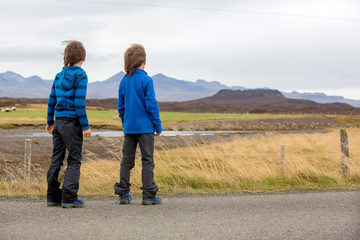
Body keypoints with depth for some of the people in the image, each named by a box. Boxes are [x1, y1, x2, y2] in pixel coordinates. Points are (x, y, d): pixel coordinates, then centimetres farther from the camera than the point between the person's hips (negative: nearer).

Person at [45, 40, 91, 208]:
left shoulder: (59, 76, 10)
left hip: (58, 122, 6)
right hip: (72, 123, -6)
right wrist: (85, 126, -12)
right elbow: (79, 103, -15)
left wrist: (50, 122, 23)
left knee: (56, 159, 11)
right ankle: (69, 198, -2)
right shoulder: (80, 76, -9)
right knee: (74, 160, 1)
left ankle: (53, 197, 15)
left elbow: (52, 100, 13)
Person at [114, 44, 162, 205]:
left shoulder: (124, 81, 7)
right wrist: (158, 126, -4)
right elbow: (151, 105, -11)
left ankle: (123, 194, 9)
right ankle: (148, 195, -1)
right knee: (147, 160, 0)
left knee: (127, 160, 9)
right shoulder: (146, 80, -9)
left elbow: (121, 107, 11)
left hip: (129, 128, 5)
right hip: (145, 127, -5)